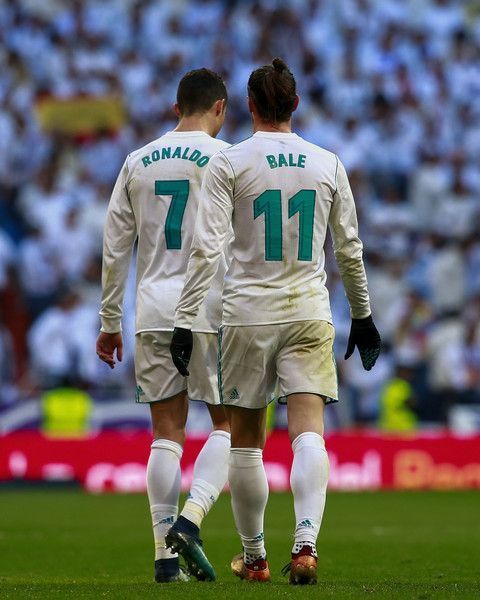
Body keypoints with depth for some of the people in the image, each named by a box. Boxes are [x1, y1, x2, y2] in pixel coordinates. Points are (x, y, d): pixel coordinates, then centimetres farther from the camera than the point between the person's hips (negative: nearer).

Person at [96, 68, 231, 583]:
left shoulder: (137, 163, 10)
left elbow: (115, 248, 10)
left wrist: (110, 322, 15)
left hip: (152, 314, 4)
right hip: (210, 311, -4)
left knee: (166, 434, 6)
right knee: (228, 423, 7)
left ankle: (164, 553, 1)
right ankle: (191, 519, -13)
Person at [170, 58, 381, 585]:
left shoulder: (228, 163, -5)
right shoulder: (327, 164, 5)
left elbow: (206, 248, -11)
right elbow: (349, 249, 11)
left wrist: (185, 320, -9)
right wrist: (362, 315, 22)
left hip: (247, 314, -1)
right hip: (309, 314, 1)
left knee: (245, 438, 10)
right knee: (308, 432, -5)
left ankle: (254, 557, 17)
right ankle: (306, 541, -25)